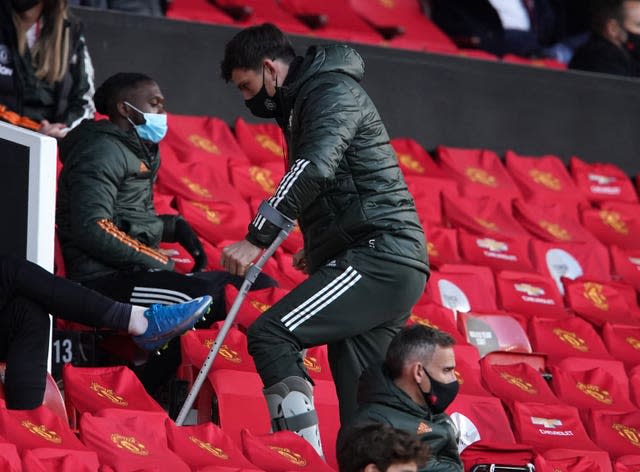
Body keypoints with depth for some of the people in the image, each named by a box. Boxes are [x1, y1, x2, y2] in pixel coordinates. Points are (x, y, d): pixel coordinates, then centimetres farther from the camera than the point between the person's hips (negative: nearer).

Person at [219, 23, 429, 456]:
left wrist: (257, 238, -26)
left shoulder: (334, 91, -6)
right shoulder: (306, 100, 24)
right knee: (358, 408, 7)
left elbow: (314, 168, -23)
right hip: (385, 263, 10)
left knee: (270, 335, -21)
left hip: (377, 259, -10)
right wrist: (318, 246, 36)